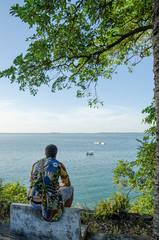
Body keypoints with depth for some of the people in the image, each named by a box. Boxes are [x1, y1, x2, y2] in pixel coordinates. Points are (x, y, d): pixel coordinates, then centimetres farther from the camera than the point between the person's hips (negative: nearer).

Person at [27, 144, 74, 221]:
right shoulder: (59, 165, 0)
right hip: (50, 204, -4)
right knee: (70, 188, 23)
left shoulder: (36, 164, 11)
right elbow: (67, 184, 13)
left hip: (34, 203, 4)